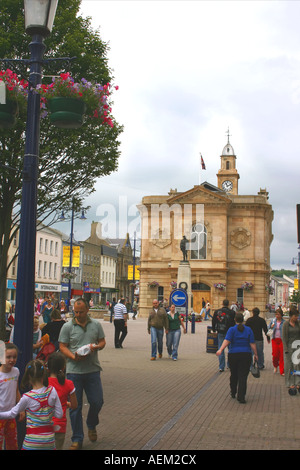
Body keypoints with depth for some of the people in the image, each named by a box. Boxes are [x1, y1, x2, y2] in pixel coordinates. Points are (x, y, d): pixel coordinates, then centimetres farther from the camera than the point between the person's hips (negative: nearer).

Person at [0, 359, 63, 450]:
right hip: (49, 438, 3)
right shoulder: (52, 391, -6)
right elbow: (59, 414, -1)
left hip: (32, 440, -3)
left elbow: (12, 414, -1)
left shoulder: (27, 398, -14)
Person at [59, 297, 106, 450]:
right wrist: (73, 356, -17)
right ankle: (77, 439, 16)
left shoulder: (96, 324, 6)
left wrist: (96, 347, -10)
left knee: (97, 401, 4)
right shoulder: (67, 326, 0)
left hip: (93, 370, 2)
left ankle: (91, 425, 36)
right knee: (75, 406, 3)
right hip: (74, 370, -2)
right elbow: (62, 346, 0)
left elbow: (102, 341, 12)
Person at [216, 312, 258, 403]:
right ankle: (241, 397, -10)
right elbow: (252, 344, 0)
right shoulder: (249, 330, 3)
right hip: (246, 355, 0)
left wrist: (221, 350, -25)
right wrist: (255, 354, 7)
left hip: (233, 355, 0)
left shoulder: (232, 329, -3)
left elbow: (227, 340, -17)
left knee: (233, 374, 17)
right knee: (243, 376, -1)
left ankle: (233, 393, 33)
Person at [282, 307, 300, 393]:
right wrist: (285, 349, -11)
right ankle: (290, 383, 10)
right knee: (289, 365, 2)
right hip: (289, 346, -3)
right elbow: (284, 337, -5)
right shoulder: (286, 324, -5)